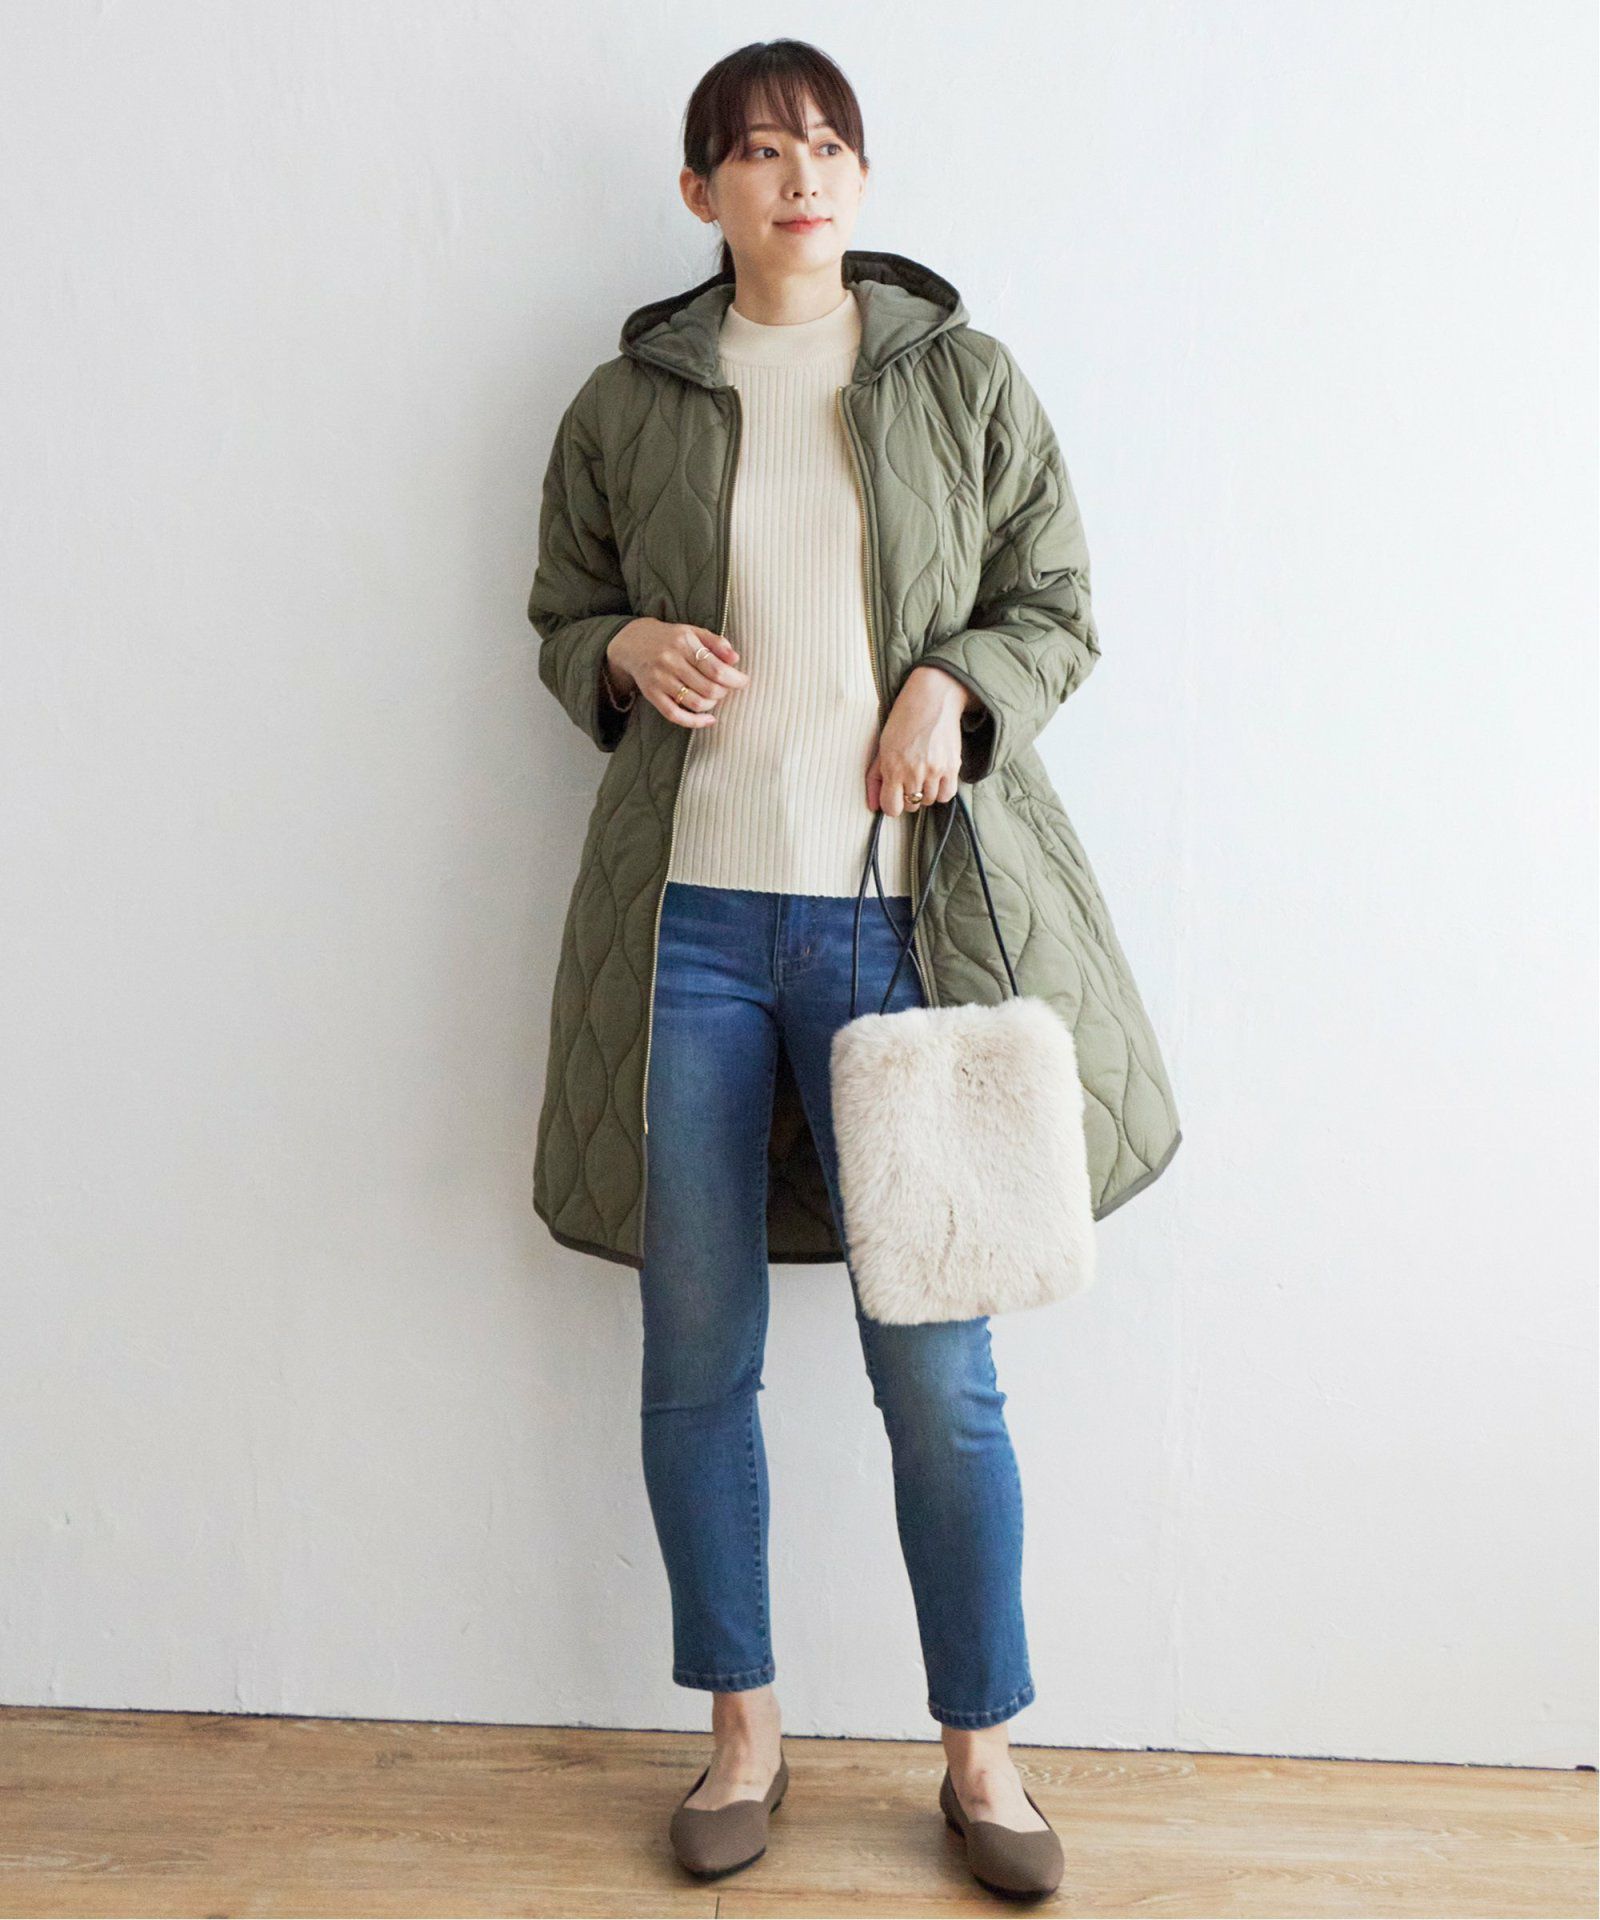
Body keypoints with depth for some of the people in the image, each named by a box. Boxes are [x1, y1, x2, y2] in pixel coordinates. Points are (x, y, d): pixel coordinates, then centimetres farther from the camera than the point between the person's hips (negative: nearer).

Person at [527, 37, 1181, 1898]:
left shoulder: (964, 378, 7)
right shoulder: (627, 401, 9)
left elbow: (1058, 608, 10)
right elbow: (561, 615, 17)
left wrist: (954, 686, -10)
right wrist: (626, 648, -5)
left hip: (899, 914, -1)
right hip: (690, 914, 2)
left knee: (937, 1364, 1)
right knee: (696, 1355, 7)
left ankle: (982, 1750, 22)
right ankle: (743, 1731, 27)